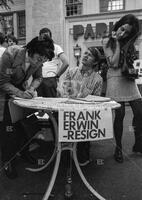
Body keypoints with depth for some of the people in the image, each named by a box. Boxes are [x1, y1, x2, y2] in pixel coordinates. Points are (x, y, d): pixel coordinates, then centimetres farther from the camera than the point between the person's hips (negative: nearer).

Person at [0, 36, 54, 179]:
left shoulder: (38, 61, -15)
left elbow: (38, 78, 0)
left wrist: (31, 89, -19)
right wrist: (20, 93, -34)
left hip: (21, 92, 5)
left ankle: (24, 151, 29)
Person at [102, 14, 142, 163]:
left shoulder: (128, 43, 17)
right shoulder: (107, 41, 2)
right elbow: (114, 63, -10)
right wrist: (117, 43, -6)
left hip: (129, 80, 5)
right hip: (115, 79, -5)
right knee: (120, 115, -7)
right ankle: (118, 148, 9)